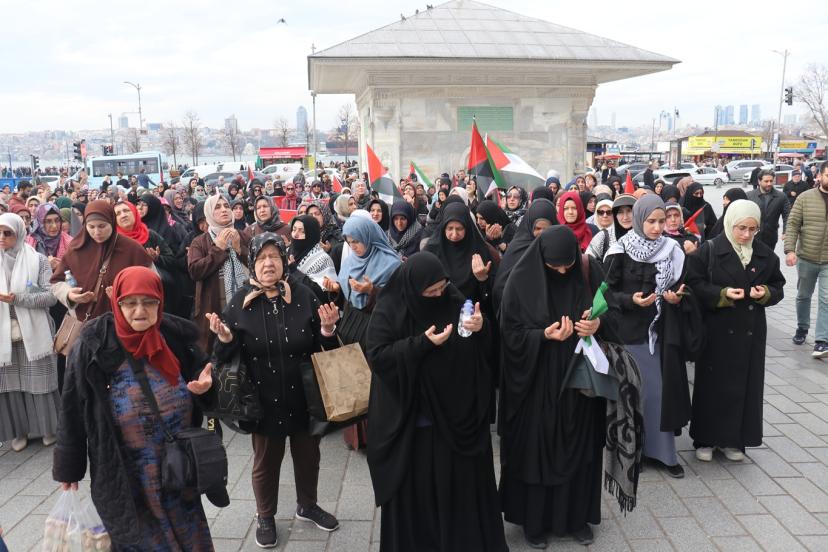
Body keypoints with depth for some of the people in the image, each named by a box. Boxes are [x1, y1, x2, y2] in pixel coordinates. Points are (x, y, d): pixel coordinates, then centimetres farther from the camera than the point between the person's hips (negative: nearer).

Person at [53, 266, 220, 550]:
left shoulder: (177, 336, -6)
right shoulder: (93, 345, -12)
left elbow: (202, 376, 7)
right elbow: (73, 409, -5)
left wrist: (204, 386, -17)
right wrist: (69, 466, 0)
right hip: (124, 473, -3)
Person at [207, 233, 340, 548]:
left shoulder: (303, 296, -7)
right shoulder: (240, 302, -9)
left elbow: (323, 347, -1)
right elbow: (227, 355, -6)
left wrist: (327, 329, -21)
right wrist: (224, 337, -27)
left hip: (304, 395, 2)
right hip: (264, 399, -1)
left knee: (307, 454, 20)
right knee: (266, 459, 18)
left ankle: (307, 506, 46)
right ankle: (265, 516, 41)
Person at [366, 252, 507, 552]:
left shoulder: (454, 299, -1)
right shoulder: (389, 309, -10)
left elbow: (480, 349, 6)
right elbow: (378, 356, -16)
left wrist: (480, 328, -17)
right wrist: (422, 344, -25)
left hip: (455, 411, 3)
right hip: (410, 415, -3)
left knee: (458, 480, 15)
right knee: (414, 486, 10)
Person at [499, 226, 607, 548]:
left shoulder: (591, 272, -5)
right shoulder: (522, 279, -12)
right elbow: (511, 333, -11)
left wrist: (597, 324, -17)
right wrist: (544, 335, -26)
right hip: (537, 381, -2)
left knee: (578, 446, 13)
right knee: (537, 448, 8)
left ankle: (576, 516, 32)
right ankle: (534, 520, 26)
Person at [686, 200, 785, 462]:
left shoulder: (766, 255, 5)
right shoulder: (709, 250, -7)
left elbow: (778, 287, 11)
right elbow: (694, 284, -10)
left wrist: (766, 293, -11)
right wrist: (723, 294, -23)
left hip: (750, 332, 4)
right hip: (716, 330, -4)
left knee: (744, 386, 8)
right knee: (712, 385, 4)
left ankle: (733, 440, 23)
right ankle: (705, 439, 17)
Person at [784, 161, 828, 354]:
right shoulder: (805, 198, -3)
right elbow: (792, 225, -5)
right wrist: (790, 250, -16)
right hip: (806, 258, 0)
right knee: (803, 296, 16)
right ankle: (802, 328, 36)